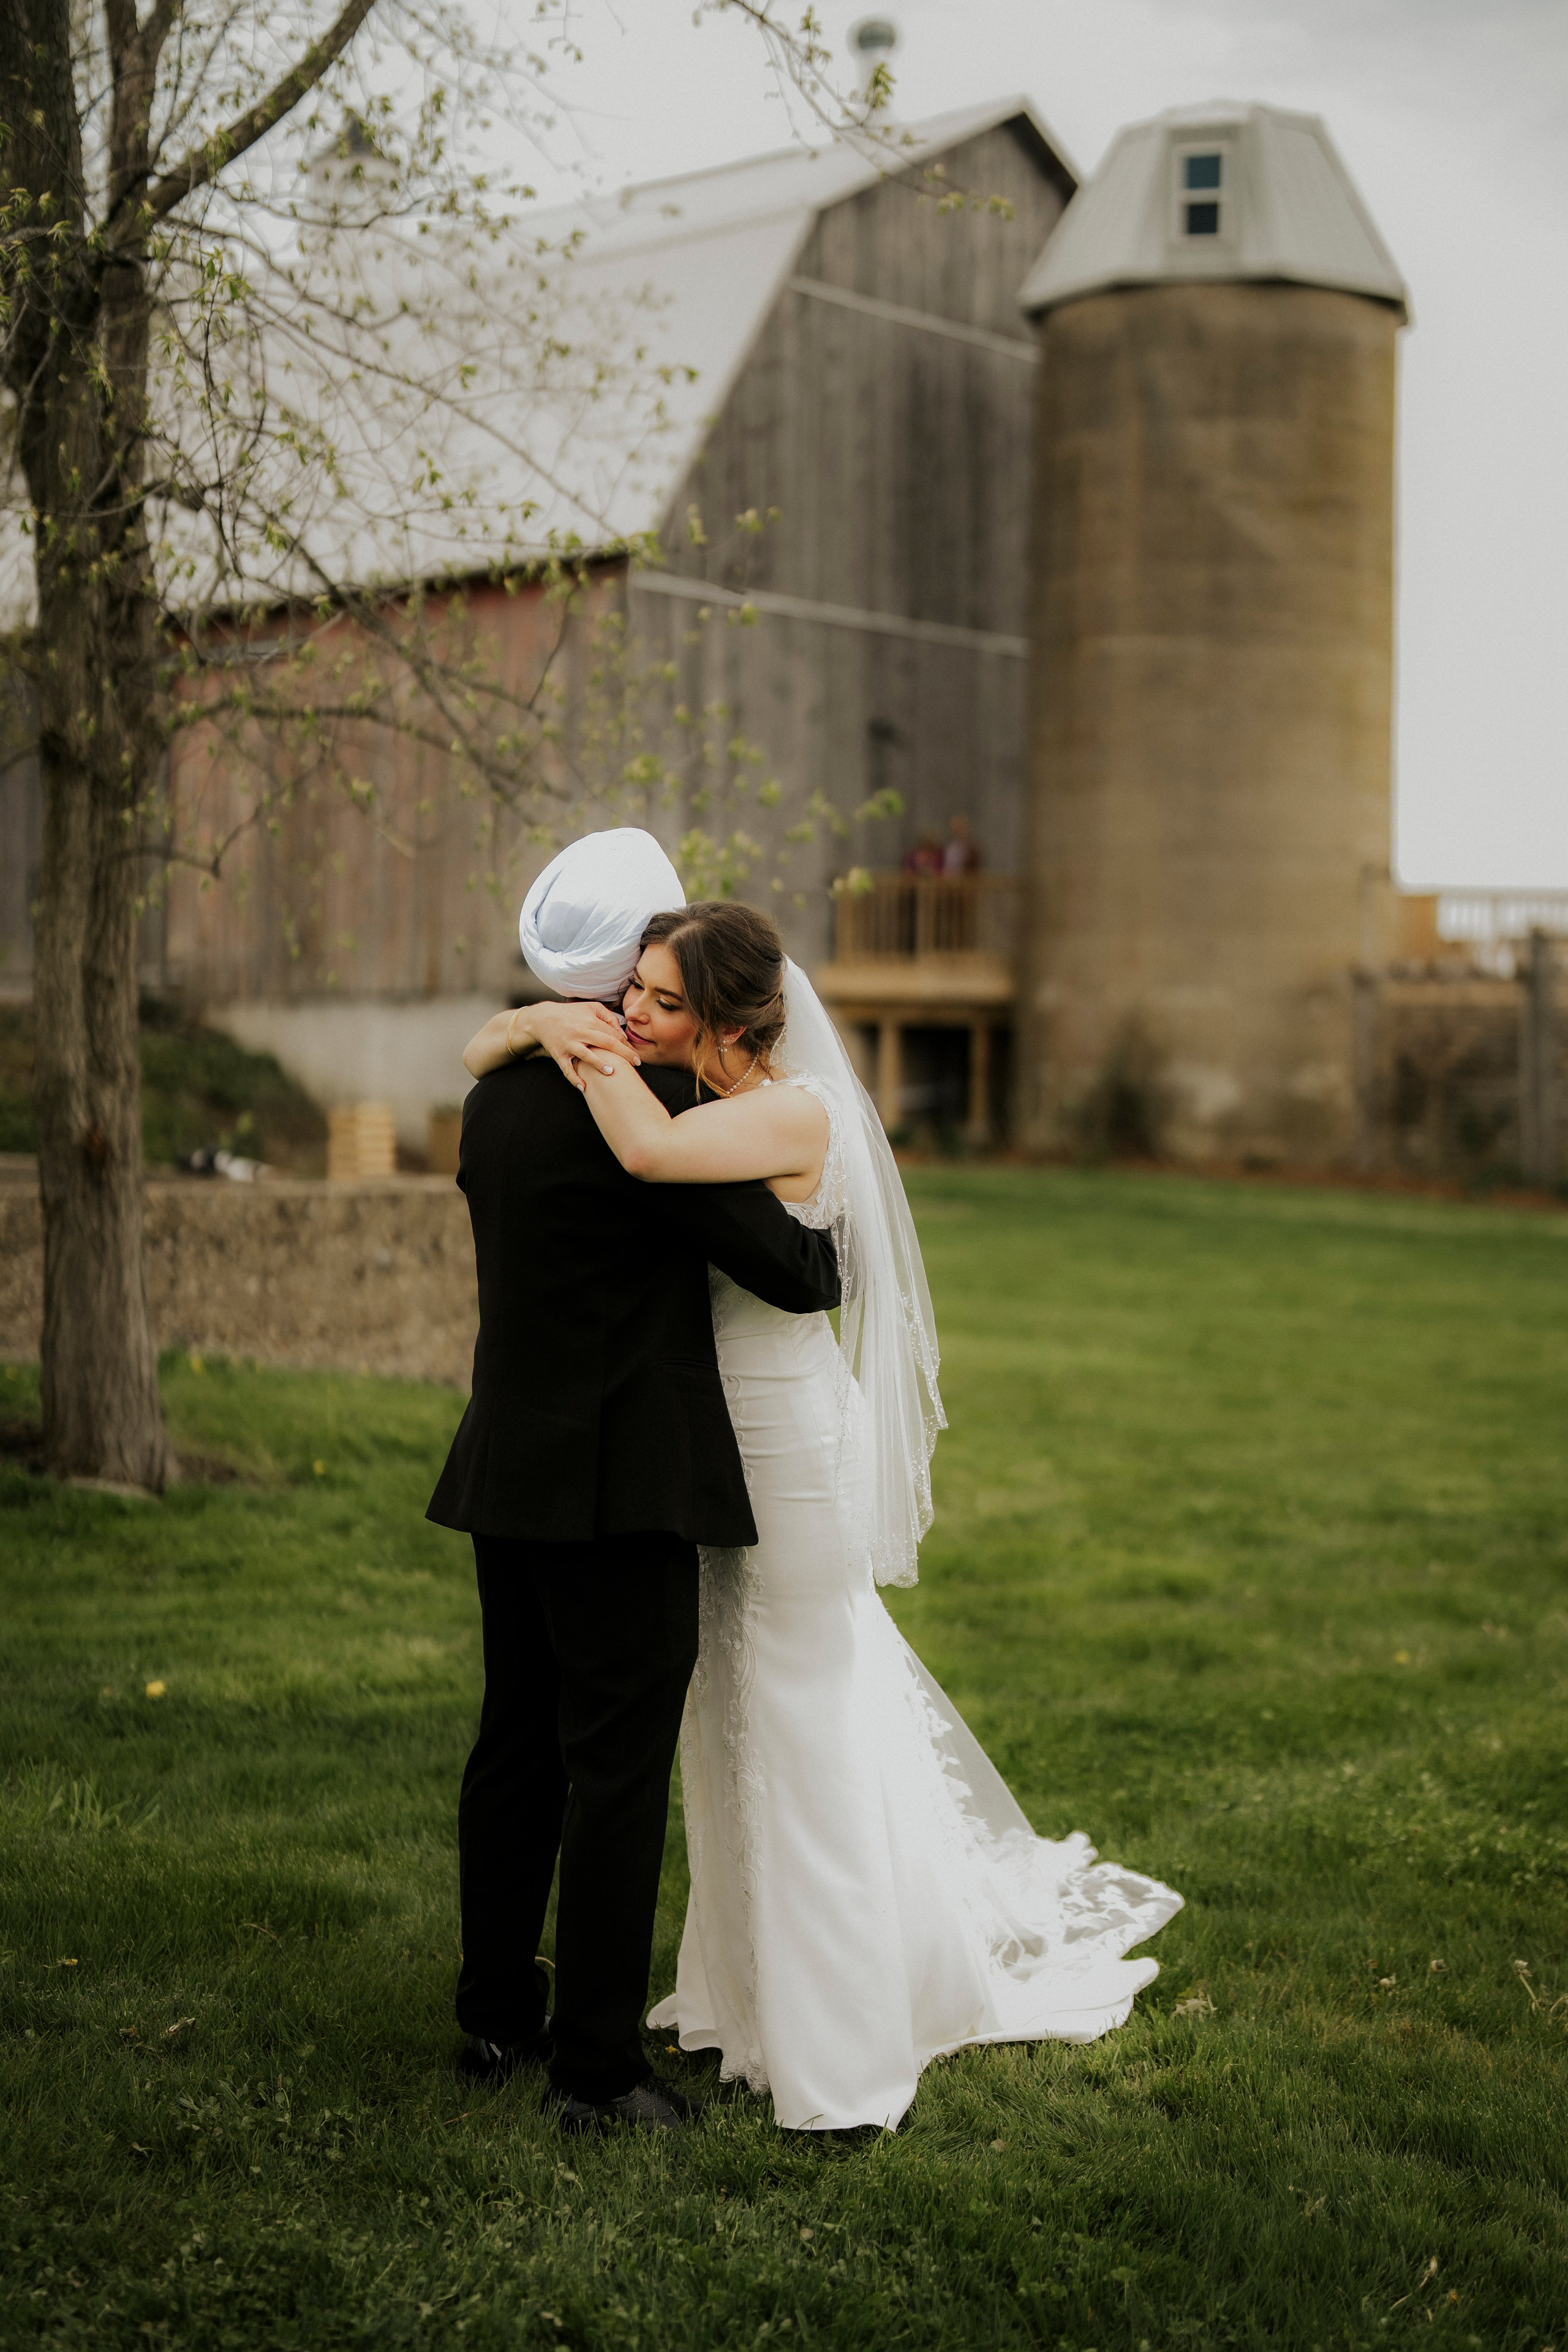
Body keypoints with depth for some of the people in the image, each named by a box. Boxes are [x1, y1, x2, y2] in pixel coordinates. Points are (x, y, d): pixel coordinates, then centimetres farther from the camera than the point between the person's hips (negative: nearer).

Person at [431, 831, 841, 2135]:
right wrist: (836, 1254, 10)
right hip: (620, 1486, -8)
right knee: (618, 1769, -1)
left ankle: (499, 2015, 28)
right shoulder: (648, 1100, -17)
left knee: (517, 1747, 17)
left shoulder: (498, 1092, 8)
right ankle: (598, 2065, 6)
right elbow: (790, 1268, -13)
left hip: (510, 1472, 8)